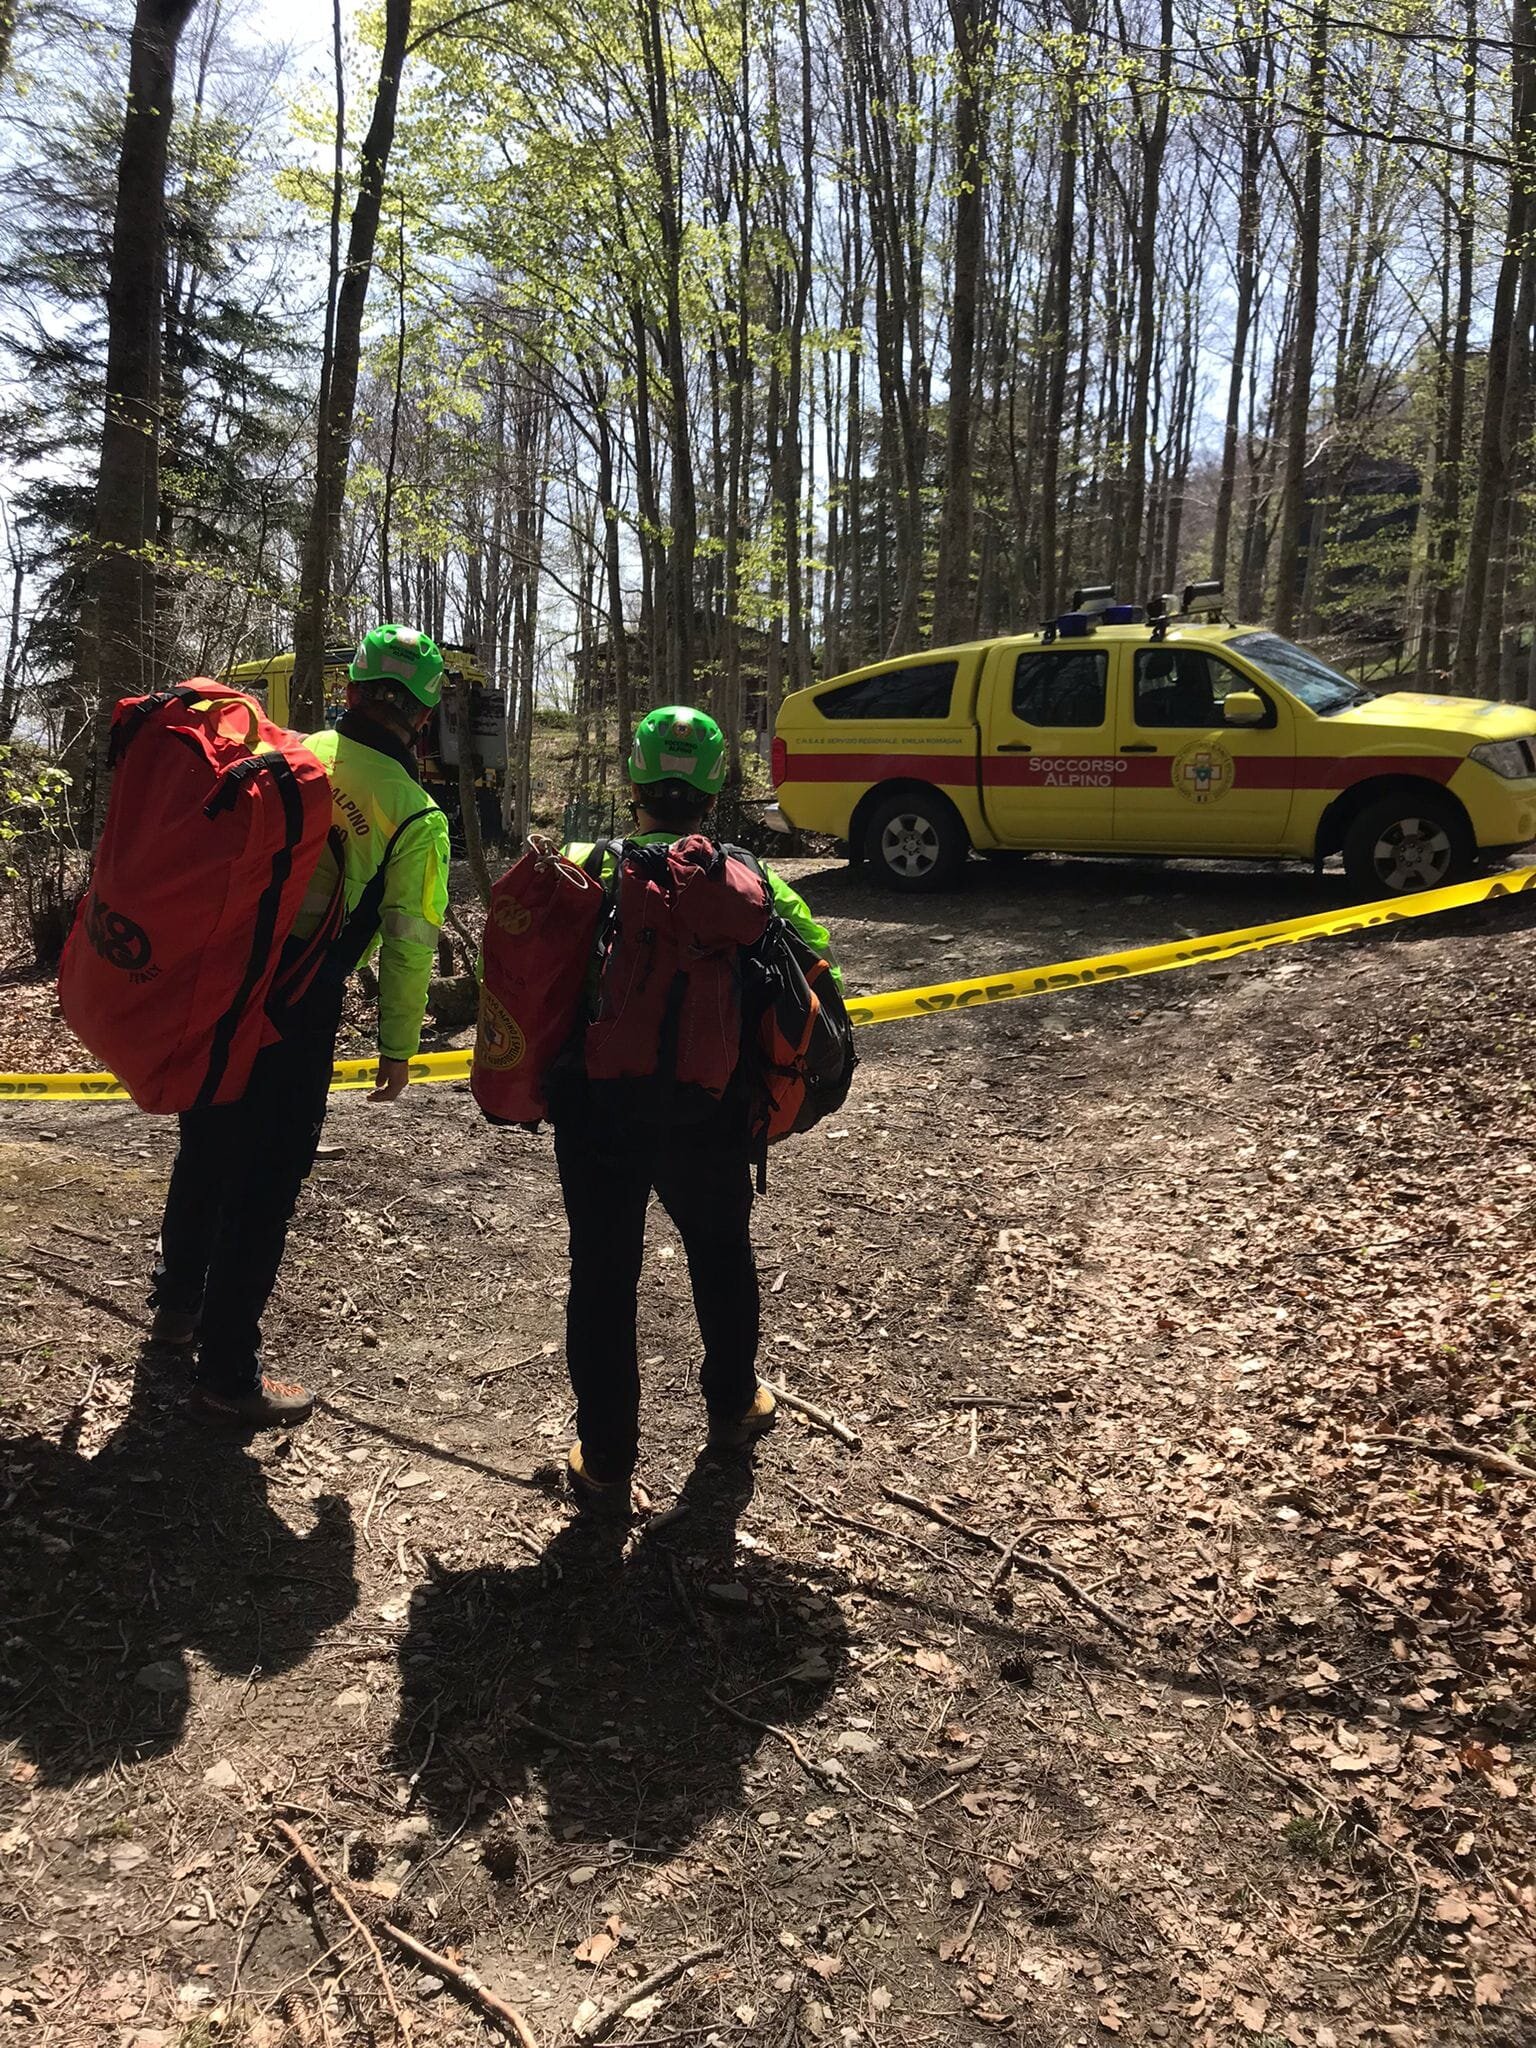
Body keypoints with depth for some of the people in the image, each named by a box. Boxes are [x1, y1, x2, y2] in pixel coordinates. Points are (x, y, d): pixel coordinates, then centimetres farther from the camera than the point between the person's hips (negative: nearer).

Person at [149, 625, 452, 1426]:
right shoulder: (414, 815, -8)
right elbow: (411, 942, -7)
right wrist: (397, 1046, 4)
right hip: (298, 1006, -5)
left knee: (206, 1150, 25)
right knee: (264, 1187, 6)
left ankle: (178, 1303, 47)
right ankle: (227, 1375, 16)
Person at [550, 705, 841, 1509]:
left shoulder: (583, 870, -3)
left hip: (598, 1107, -1)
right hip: (710, 1111, 2)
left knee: (603, 1276, 11)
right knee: (721, 1254, 25)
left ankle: (606, 1458, 19)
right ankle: (732, 1405, 43)